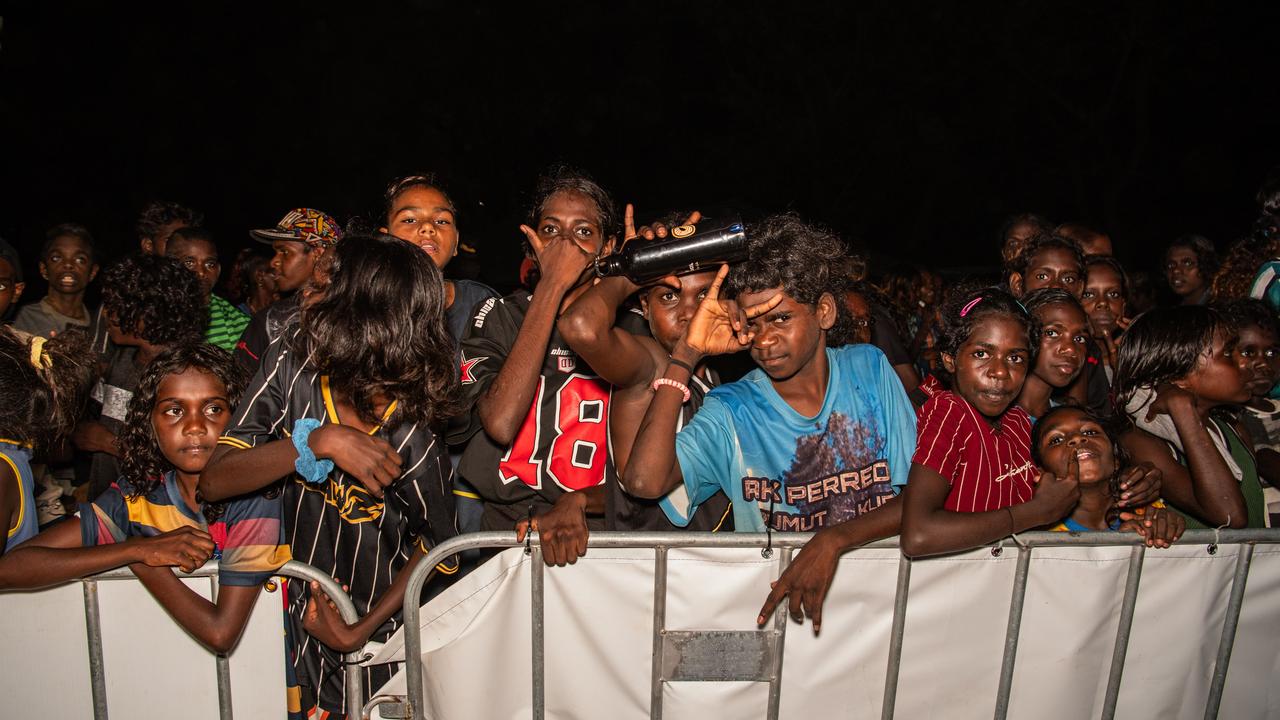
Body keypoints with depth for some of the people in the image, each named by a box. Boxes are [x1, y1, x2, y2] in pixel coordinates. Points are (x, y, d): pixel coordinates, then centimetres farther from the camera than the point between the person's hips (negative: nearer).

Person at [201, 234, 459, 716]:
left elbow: (436, 544, -11)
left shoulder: (413, 444, -27)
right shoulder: (293, 362, -18)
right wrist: (319, 442, -34)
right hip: (290, 613, 3)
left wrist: (359, 632, -15)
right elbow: (213, 481, -20)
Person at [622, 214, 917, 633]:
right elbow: (643, 482, -21)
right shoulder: (729, 413, -3)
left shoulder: (871, 370, 5)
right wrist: (687, 354, -14)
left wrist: (833, 540, -16)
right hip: (767, 593, 0)